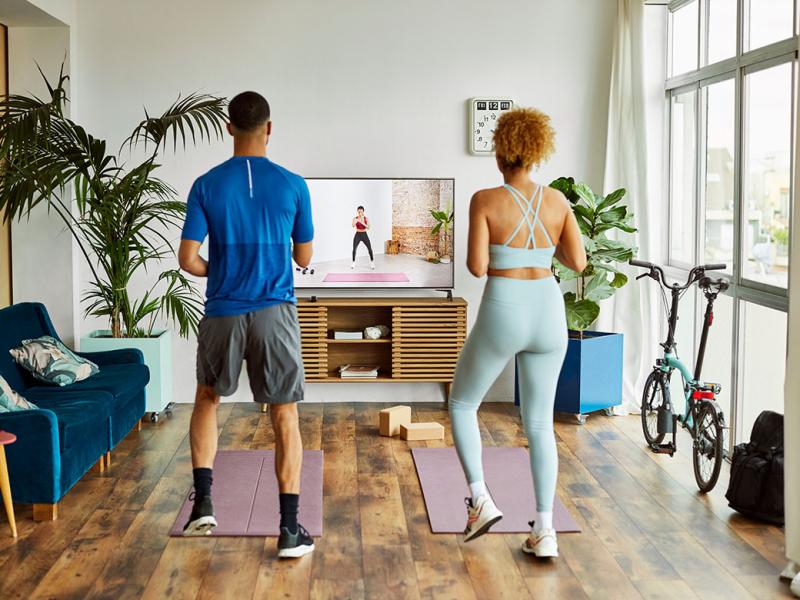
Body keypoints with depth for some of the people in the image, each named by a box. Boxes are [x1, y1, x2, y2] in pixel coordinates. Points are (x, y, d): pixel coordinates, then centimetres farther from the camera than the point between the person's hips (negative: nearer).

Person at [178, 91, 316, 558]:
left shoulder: (207, 186, -2)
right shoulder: (293, 186, -2)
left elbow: (188, 260, -4)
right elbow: (304, 259, 6)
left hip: (223, 315, 1)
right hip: (275, 313, -1)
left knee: (208, 399, 24)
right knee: (285, 417, 5)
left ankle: (203, 502, 14)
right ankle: (291, 529, 4)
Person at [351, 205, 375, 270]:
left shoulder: (366, 218, -3)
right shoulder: (355, 218, -6)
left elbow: (368, 228, -12)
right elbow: (353, 226, -23)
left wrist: (363, 223, -29)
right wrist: (356, 221, -43)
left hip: (364, 235, 0)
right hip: (357, 235, 0)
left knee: (370, 249, -8)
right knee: (354, 249, -9)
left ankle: (372, 263, 6)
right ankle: (353, 263, 6)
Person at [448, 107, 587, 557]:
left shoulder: (485, 201, -9)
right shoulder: (557, 200, 2)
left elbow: (476, 266, -13)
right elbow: (578, 262, 6)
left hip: (503, 315, -4)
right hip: (548, 313, 4)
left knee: (462, 404, 19)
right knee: (540, 424, 12)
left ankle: (481, 499, 7)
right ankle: (544, 530, 6)